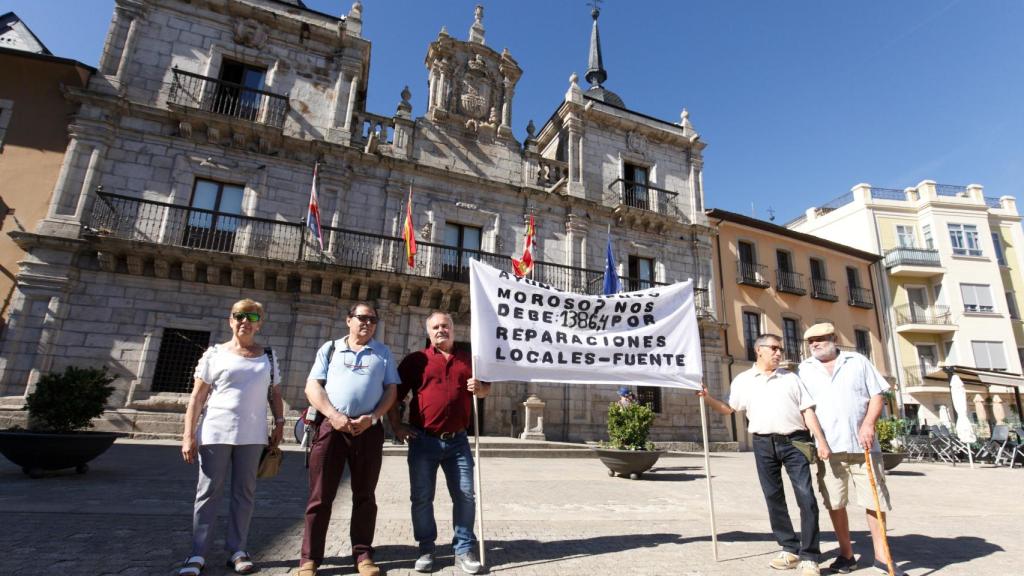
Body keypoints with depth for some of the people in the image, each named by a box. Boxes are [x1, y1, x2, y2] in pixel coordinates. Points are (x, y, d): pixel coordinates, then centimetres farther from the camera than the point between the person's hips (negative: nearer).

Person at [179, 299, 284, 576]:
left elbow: (275, 394, 12)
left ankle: (237, 550, 16)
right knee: (208, 491, 4)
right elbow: (197, 396, 0)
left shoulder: (268, 357, 10)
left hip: (252, 435, 2)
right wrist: (189, 434, -6)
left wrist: (279, 422, 0)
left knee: (244, 492, 7)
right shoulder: (215, 354, 3)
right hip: (215, 433, -2)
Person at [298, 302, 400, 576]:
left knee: (365, 495, 7)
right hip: (331, 426, 0)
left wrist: (372, 418, -9)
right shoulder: (330, 348, 11)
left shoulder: (383, 353, 12)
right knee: (320, 496, 3)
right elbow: (312, 386, 3)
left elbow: (391, 390, 7)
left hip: (368, 429, 1)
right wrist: (334, 415, -12)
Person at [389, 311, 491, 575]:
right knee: (421, 498, 6)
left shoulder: (468, 360, 11)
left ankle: (464, 550, 17)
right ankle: (426, 549, 23)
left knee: (465, 495, 3)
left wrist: (479, 387, -5)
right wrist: (396, 425, -4)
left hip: (458, 441, 2)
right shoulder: (416, 359, 4)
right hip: (424, 440, -1)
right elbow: (393, 394, 4)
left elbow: (486, 389, 18)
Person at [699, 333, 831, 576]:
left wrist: (821, 441, -2)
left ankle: (809, 556, 6)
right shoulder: (742, 380, 8)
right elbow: (728, 409, 10)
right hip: (764, 444, 1)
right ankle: (790, 549, 23)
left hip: (794, 441, -1)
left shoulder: (791, 378, 10)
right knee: (773, 497, 8)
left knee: (806, 497, -5)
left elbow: (807, 410, 6)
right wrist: (708, 398, -6)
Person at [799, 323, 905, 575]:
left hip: (861, 443, 0)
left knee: (874, 499, 3)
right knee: (835, 503, 5)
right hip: (828, 446, 1)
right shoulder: (805, 369, 8)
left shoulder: (858, 362, 8)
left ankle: (881, 555, 19)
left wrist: (869, 423, -10)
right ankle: (847, 554, 20)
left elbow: (877, 395, 4)